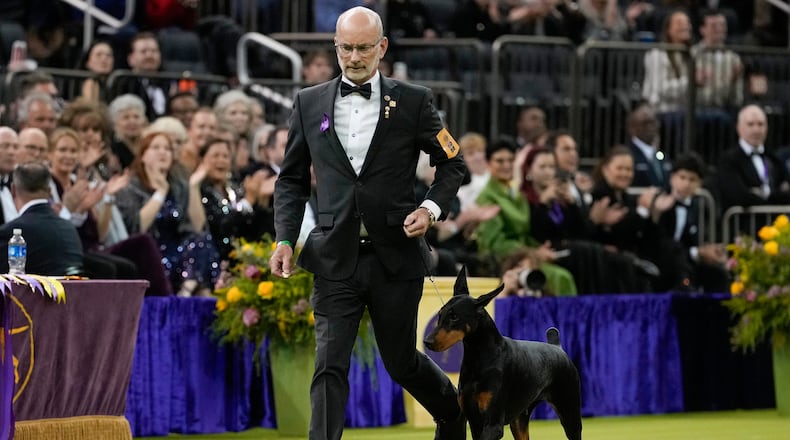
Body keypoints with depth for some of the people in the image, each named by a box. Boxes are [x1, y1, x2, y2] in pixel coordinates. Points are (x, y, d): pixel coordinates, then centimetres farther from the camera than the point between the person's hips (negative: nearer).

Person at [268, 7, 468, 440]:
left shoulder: (412, 102, 1)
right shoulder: (309, 103, 6)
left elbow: (453, 164, 8)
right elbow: (291, 179, 12)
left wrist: (431, 207, -10)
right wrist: (285, 238, -1)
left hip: (395, 255, -1)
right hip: (335, 258, 1)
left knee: (401, 362, 13)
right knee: (330, 367, -9)